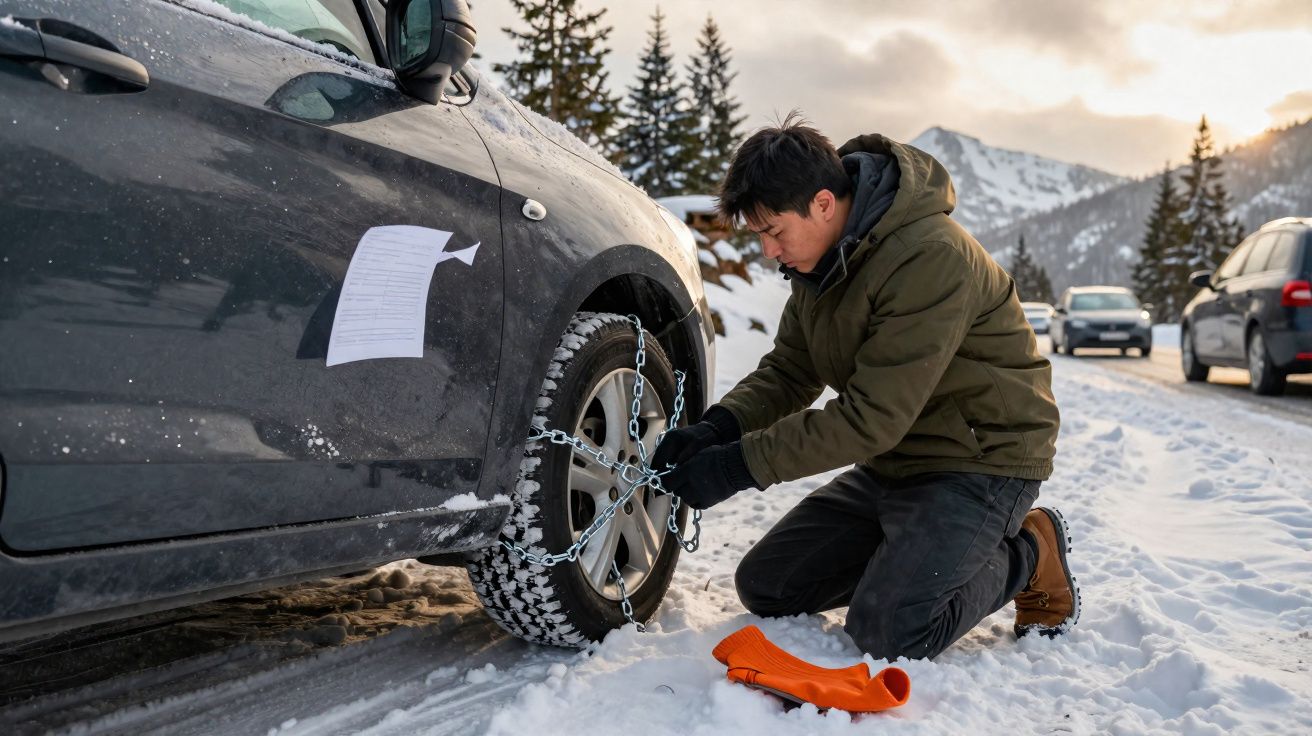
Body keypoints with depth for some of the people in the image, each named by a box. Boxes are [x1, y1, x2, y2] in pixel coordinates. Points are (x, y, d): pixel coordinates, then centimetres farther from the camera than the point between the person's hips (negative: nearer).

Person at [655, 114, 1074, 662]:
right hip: (892, 460, 8)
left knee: (885, 632, -22)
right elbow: (787, 371, 3)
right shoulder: (822, 257, 0)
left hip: (980, 458, -8)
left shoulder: (931, 258, -28)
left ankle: (1028, 554, 3)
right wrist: (716, 428, -16)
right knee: (763, 586, 4)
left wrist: (739, 466, -28)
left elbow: (873, 416, -29)